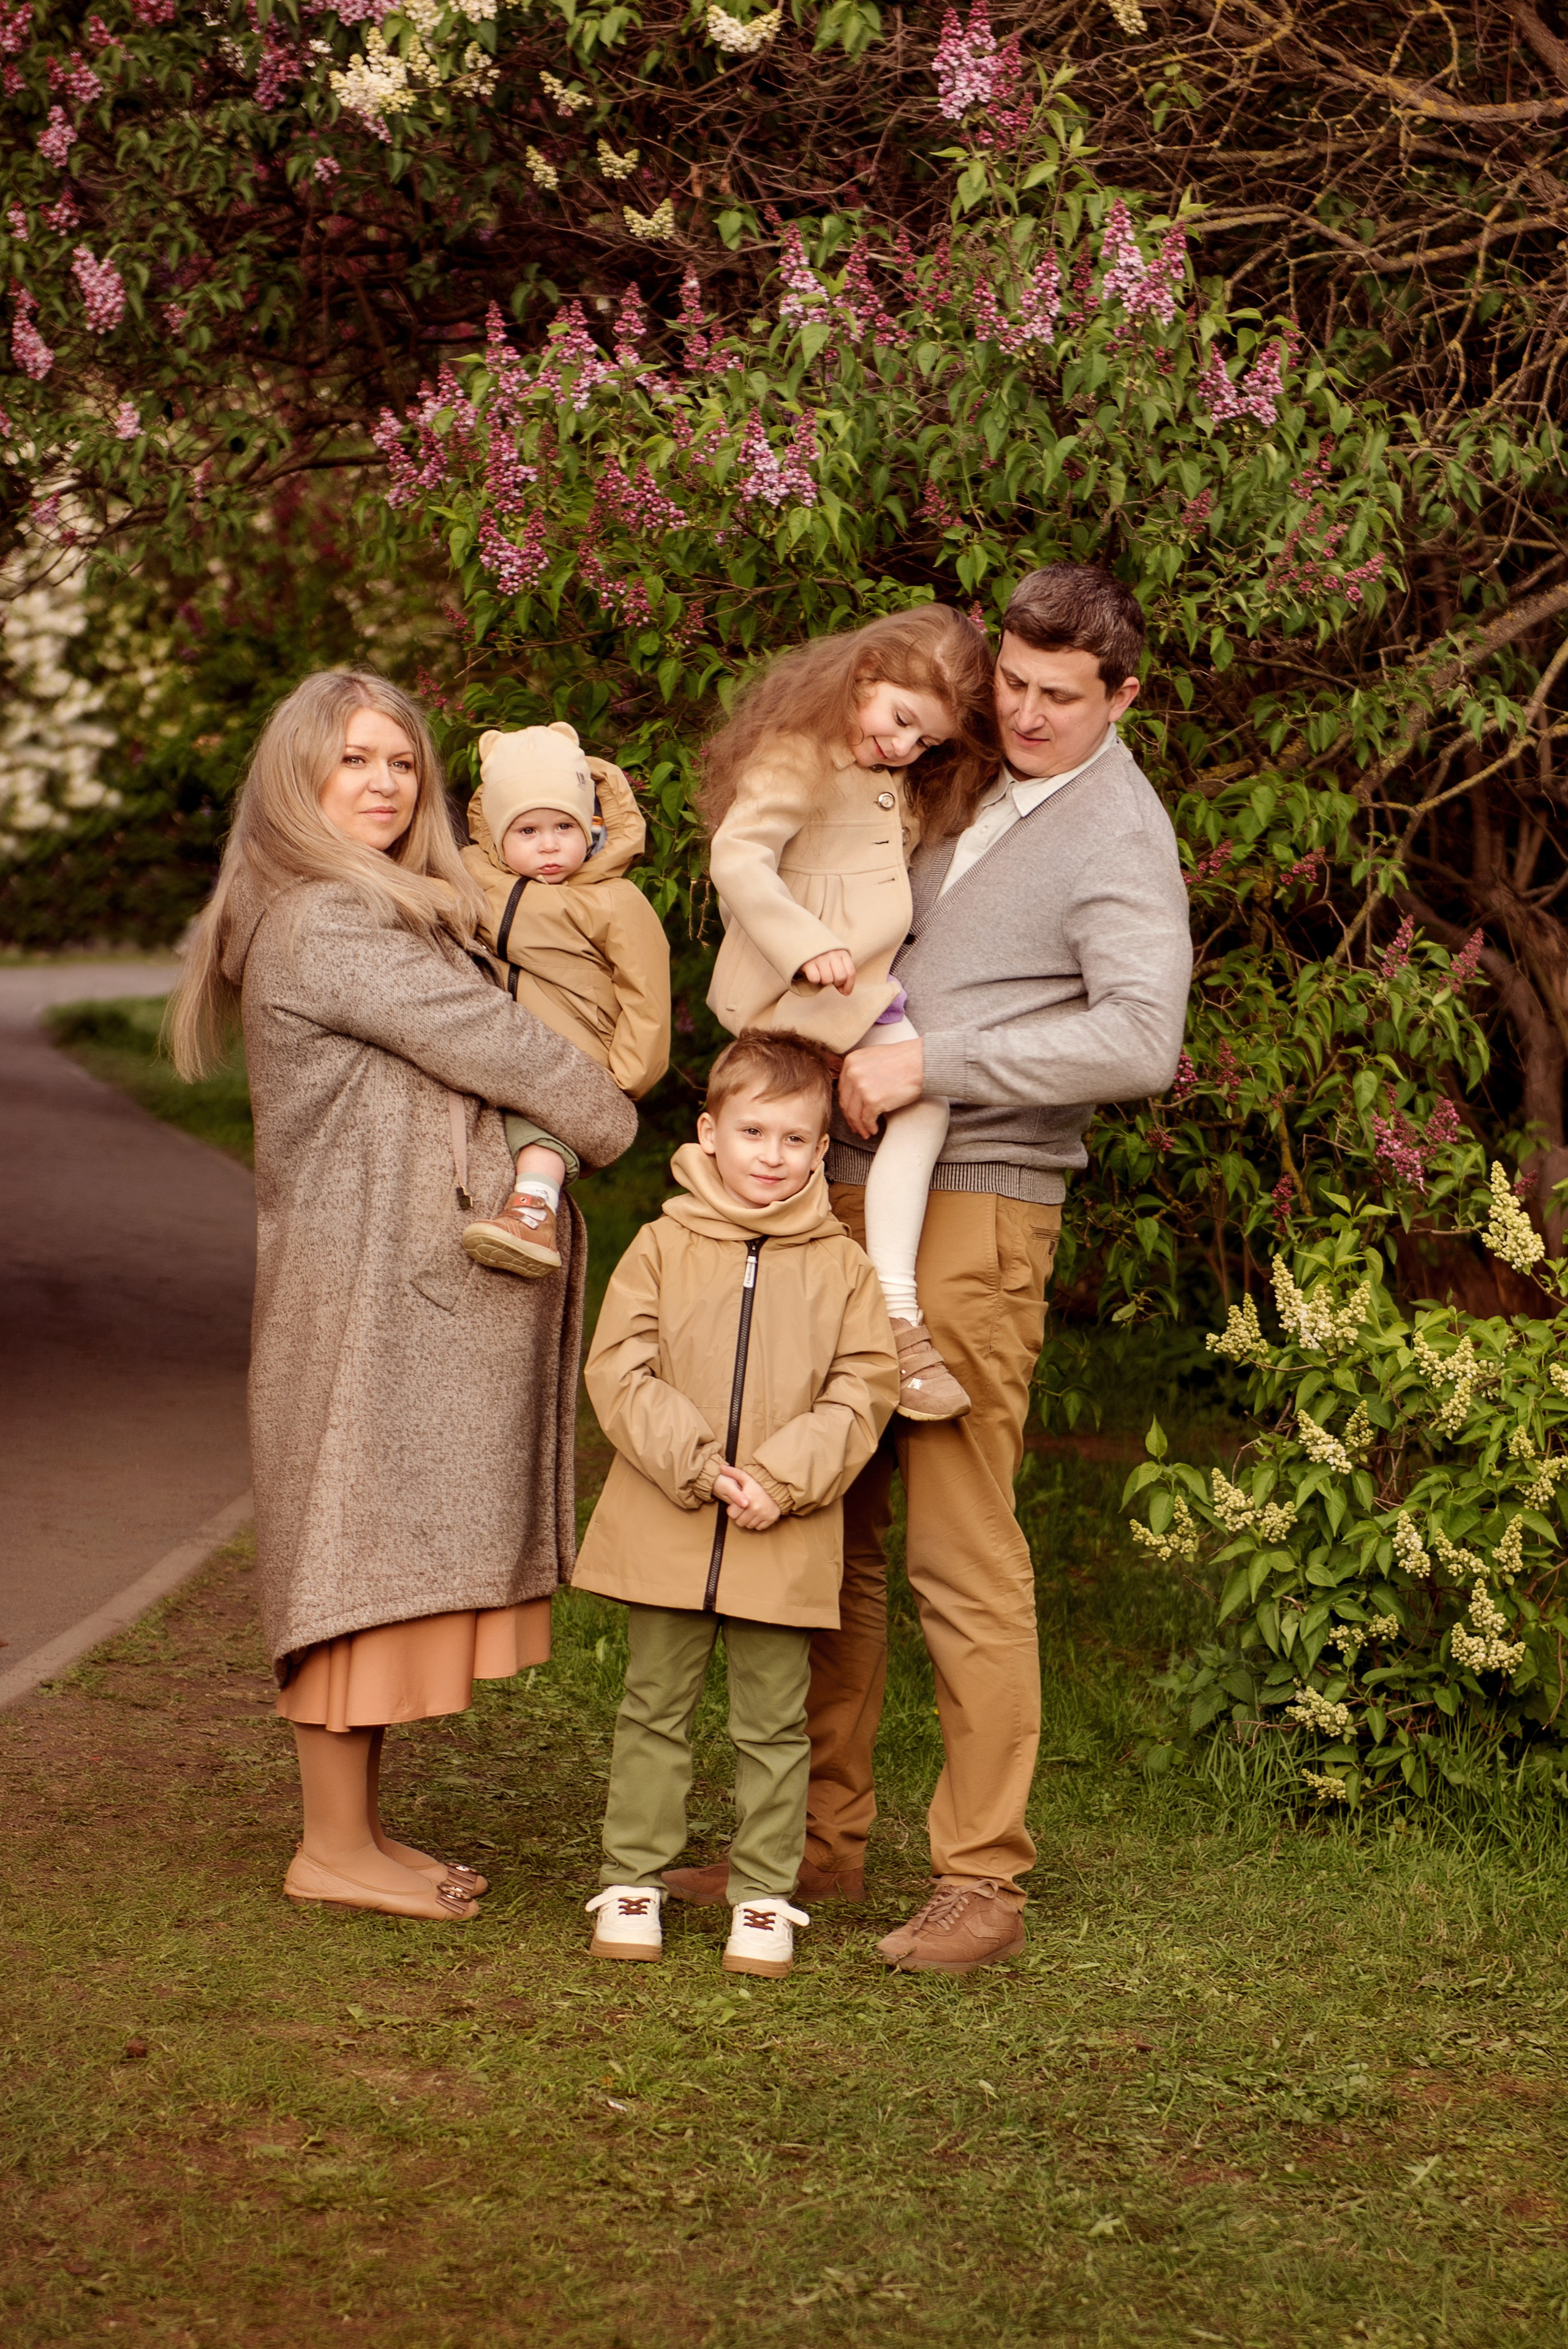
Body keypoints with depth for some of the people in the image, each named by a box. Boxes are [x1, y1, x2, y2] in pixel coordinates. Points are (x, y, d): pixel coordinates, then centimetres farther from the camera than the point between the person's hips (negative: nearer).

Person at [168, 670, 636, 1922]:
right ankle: (334, 1847, 6)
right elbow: (498, 1044, -14)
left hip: (426, 1284, 10)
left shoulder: (399, 918, 19)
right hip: (373, 1286, -10)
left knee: (402, 1554, 12)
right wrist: (613, 1122, 0)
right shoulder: (325, 928, -14)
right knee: (364, 1547, -3)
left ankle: (362, 1826, 20)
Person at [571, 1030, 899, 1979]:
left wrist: (783, 1479, -13)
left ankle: (765, 1897, 17)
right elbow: (619, 1372, -5)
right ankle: (632, 1880, 19)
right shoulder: (663, 1245, 1)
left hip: (787, 1542, 0)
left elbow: (864, 1391, -2)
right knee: (655, 1709, 9)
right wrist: (699, 1466, -14)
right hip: (666, 1530, 0)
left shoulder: (843, 1266, 3)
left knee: (774, 1722, 7)